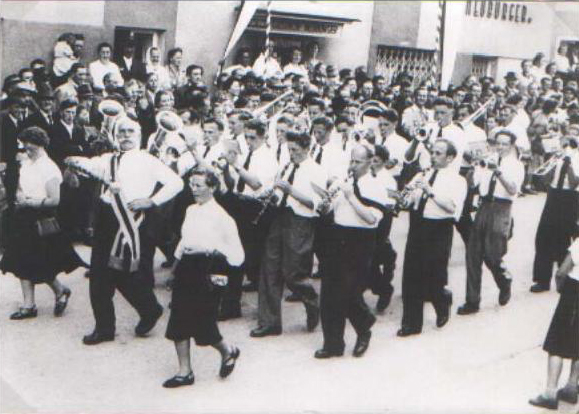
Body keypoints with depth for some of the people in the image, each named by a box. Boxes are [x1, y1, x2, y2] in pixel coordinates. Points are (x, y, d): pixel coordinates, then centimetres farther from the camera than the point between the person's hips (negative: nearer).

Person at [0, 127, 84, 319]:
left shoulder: (49, 168, -14)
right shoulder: (25, 163, 8)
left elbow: (54, 200, -18)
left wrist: (31, 202, -15)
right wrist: (20, 196, -2)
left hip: (42, 222, -8)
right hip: (24, 220, 8)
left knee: (40, 268, -1)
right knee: (23, 265, 9)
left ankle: (61, 291, 25)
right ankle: (28, 305, 17)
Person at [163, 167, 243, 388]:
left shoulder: (220, 215, -10)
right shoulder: (191, 210, 11)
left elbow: (235, 250, -8)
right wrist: (178, 259, 15)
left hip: (207, 269, -7)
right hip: (187, 267, 7)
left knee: (202, 320, -2)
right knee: (179, 319, 5)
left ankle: (228, 351, 29)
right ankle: (184, 372, 15)